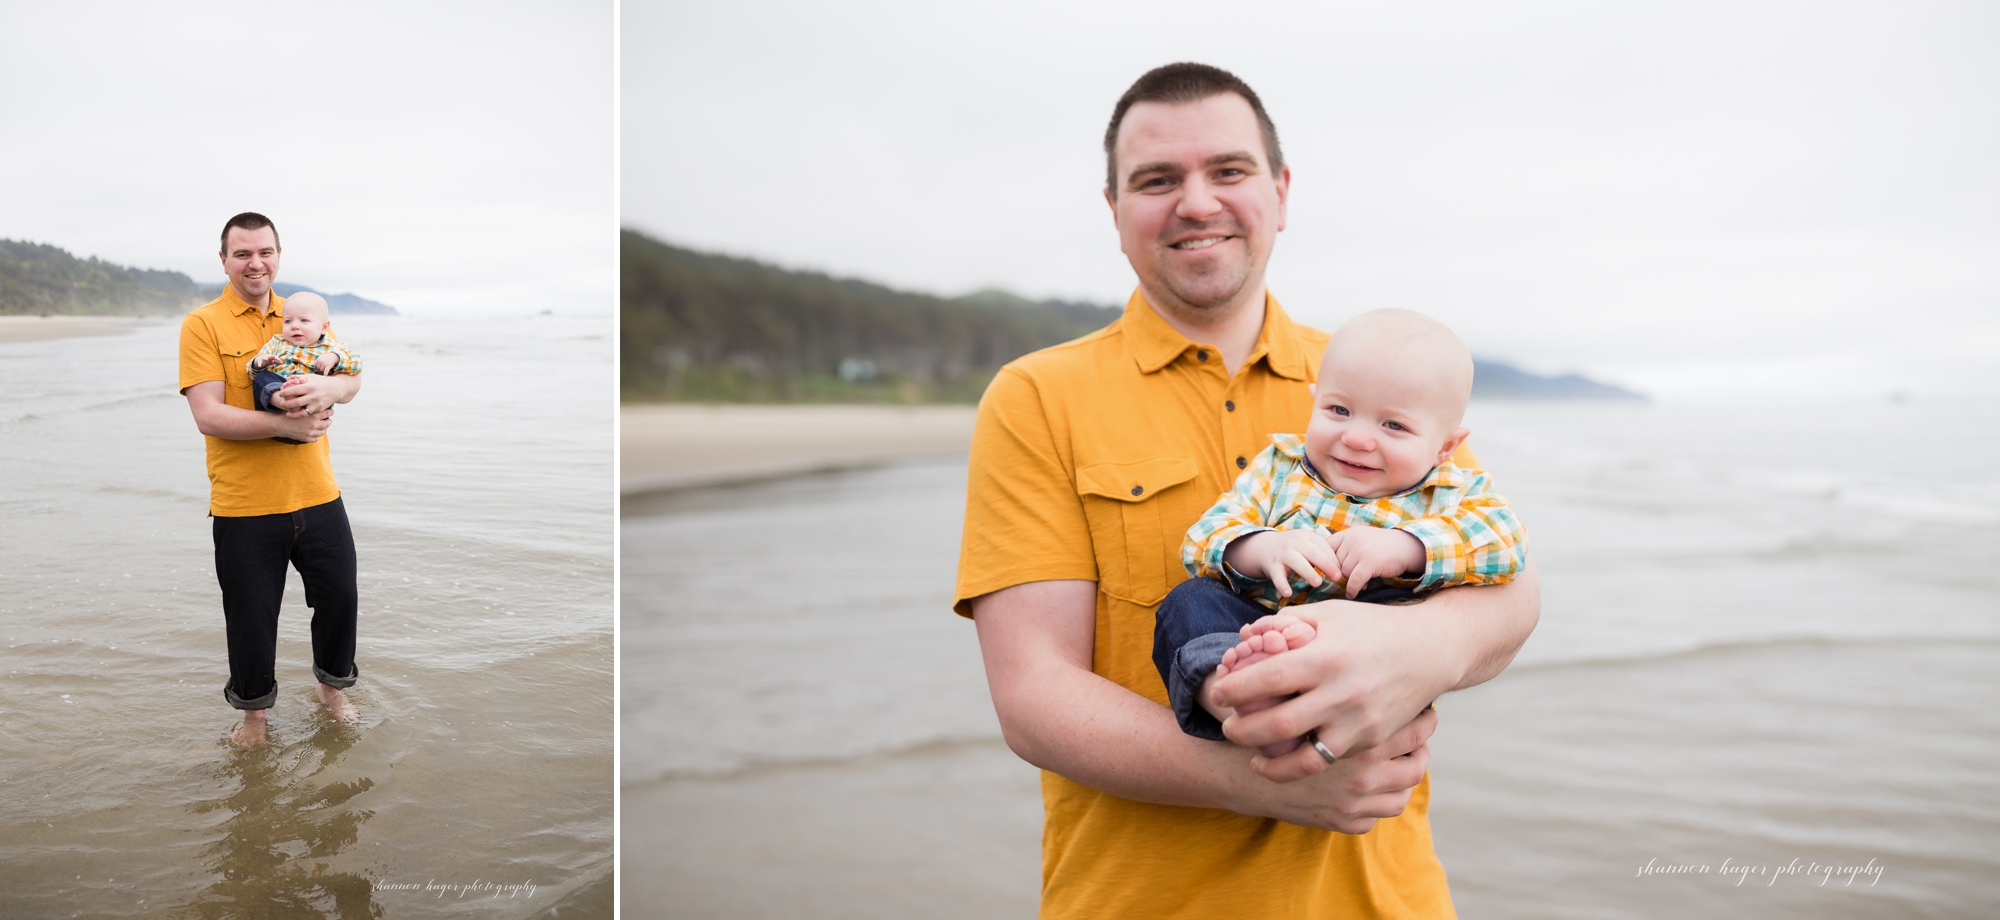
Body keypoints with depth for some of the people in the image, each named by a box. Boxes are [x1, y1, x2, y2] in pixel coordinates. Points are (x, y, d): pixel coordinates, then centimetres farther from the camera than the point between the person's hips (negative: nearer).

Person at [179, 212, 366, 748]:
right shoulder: (203, 325, -4)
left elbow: (353, 379, 2)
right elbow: (208, 415, -13)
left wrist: (327, 387, -22)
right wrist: (285, 425, -24)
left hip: (317, 496, 4)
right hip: (244, 506, -3)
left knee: (340, 597, 11)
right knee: (251, 616, 8)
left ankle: (332, 688, 36)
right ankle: (255, 713, 31)